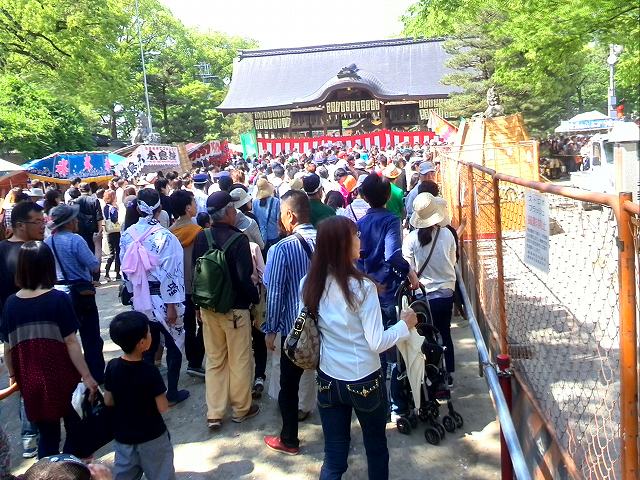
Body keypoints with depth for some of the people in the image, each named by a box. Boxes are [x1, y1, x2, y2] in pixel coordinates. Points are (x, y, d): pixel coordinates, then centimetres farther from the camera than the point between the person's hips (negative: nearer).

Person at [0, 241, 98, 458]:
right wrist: (87, 377, -9)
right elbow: (71, 343, -15)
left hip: (31, 382, 4)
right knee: (75, 430, 16)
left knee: (46, 435, 17)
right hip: (63, 380, -3)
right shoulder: (58, 299, -14)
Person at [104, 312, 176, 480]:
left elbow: (108, 401, -1)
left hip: (122, 435, 5)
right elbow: (162, 408, -19)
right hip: (151, 436, -4)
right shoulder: (149, 371, -25)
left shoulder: (112, 367, -11)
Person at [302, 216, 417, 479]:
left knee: (334, 456, 15)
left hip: (327, 379, 4)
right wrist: (405, 324, -2)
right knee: (376, 448, 20)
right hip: (365, 380, -4)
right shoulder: (362, 287, -20)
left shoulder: (309, 284, -6)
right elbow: (377, 343, -17)